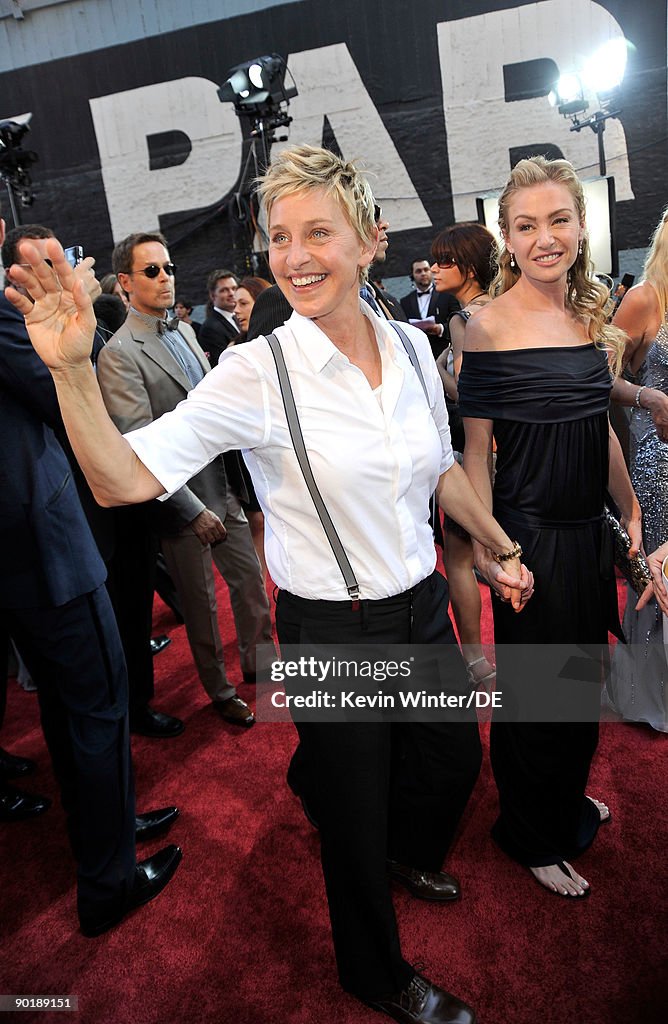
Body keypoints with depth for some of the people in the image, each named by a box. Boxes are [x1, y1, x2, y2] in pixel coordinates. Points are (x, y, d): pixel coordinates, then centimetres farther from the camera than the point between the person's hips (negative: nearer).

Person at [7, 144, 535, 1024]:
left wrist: (499, 547, 17)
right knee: (355, 813, 15)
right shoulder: (257, 373, -18)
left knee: (455, 760, 26)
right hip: (332, 631, -5)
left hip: (423, 605, 6)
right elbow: (123, 478, -23)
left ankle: (409, 855, 64)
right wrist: (72, 369, -36)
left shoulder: (410, 345, -3)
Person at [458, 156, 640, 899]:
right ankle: (532, 837, 35)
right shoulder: (489, 325, -14)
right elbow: (475, 451, -13)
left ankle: (568, 801, 49)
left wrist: (630, 512, 15)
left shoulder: (590, 312, 6)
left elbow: (599, 426, 13)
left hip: (589, 529, 7)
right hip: (530, 531, -7)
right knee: (532, 687, 9)